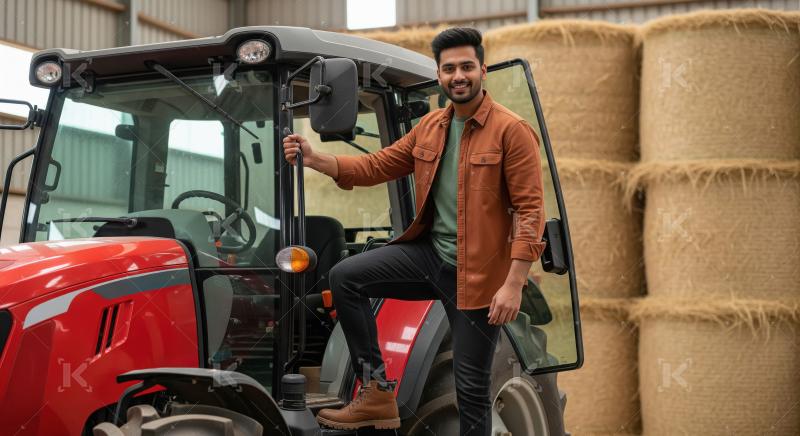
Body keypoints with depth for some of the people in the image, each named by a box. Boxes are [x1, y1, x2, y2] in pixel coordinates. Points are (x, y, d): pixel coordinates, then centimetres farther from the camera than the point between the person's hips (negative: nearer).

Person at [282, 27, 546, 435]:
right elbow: (378, 165, 12)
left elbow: (530, 209, -16)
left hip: (476, 275, -6)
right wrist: (313, 158, -2)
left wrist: (514, 283, -22)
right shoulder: (429, 126, 8)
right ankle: (377, 391, -1)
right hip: (429, 252, 6)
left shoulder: (511, 131, -12)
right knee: (345, 276, -6)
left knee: (471, 387, 0)